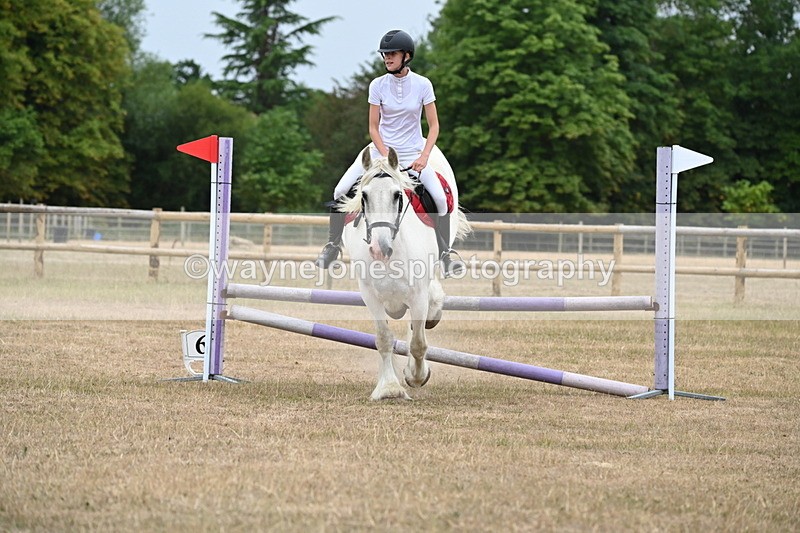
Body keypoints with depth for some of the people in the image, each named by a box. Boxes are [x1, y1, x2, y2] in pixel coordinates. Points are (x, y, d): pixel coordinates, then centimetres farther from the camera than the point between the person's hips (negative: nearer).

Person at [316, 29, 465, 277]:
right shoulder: (378, 85, -5)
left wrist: (423, 158, -17)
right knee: (340, 191, -12)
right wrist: (387, 158, -16)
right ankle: (333, 244, 6)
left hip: (413, 153, -1)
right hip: (381, 149, 1)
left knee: (441, 198, -20)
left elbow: (434, 126, -4)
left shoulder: (422, 85, -7)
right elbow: (373, 128, -3)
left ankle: (445, 252, -1)